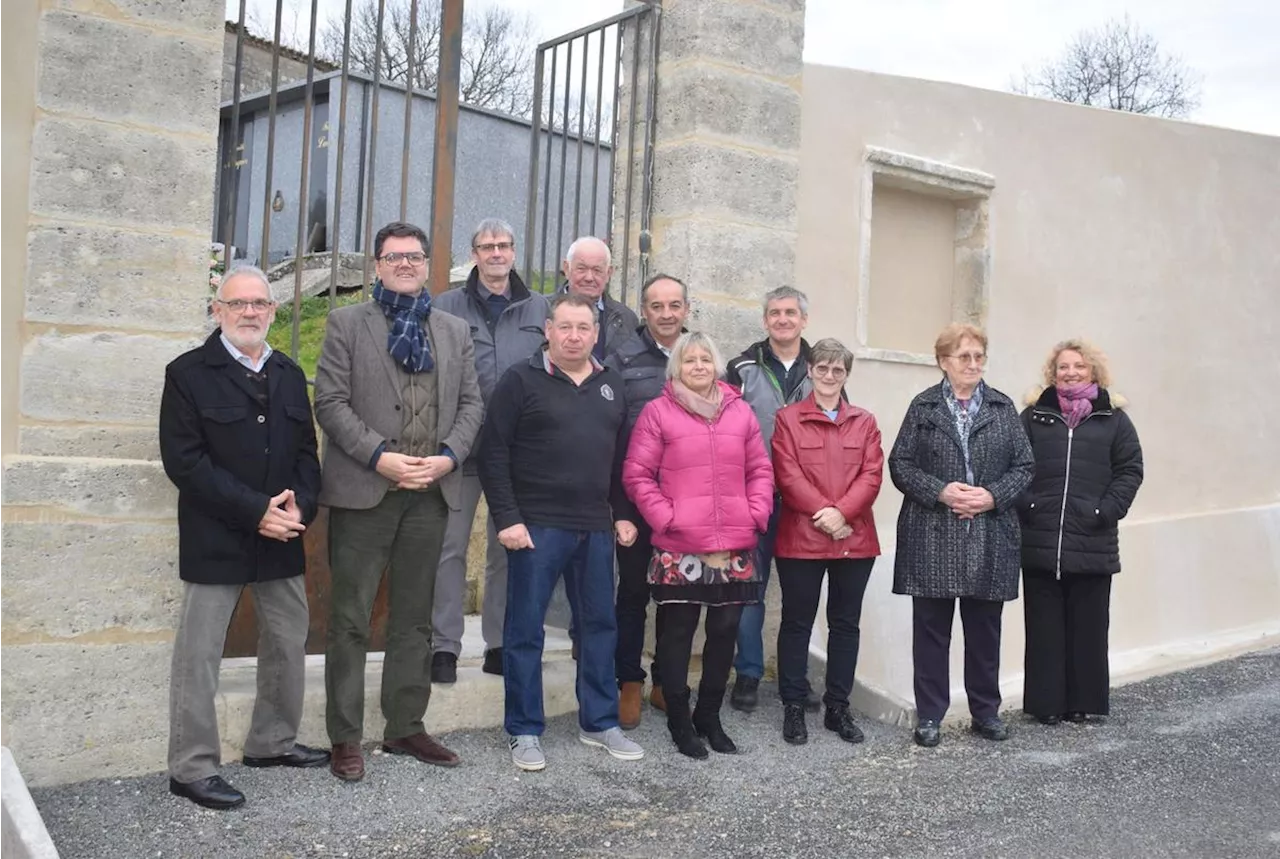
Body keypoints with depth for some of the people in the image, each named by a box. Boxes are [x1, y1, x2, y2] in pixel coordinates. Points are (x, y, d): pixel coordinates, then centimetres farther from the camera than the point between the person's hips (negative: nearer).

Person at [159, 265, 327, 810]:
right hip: (215, 539, -6)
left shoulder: (289, 375, 12)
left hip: (282, 537, 6)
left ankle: (272, 742, 31)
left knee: (288, 642, 14)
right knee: (199, 653, 1)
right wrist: (255, 512, -18)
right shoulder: (188, 374, -5)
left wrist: (300, 506, -8)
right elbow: (184, 460, -12)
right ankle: (191, 768, 12)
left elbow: (306, 451, 11)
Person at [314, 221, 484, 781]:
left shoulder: (454, 331, 15)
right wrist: (379, 456, -15)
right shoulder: (347, 323, 4)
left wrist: (448, 456, -7)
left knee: (413, 619, 12)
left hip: (431, 492, 4)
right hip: (364, 490, -3)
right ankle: (345, 739, 12)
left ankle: (406, 728, 23)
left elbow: (471, 403, 10)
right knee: (350, 620, 2)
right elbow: (331, 401, -5)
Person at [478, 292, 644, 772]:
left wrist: (624, 514, 10)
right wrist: (506, 518, -13)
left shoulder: (611, 386, 12)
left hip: (596, 529, 5)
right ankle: (524, 731, 15)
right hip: (536, 527, -5)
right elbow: (494, 453, -7)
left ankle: (600, 723, 25)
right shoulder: (522, 380, -3)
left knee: (600, 625, 11)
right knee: (525, 629, 2)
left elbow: (622, 457, 17)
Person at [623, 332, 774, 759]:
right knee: (678, 632, 3)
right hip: (680, 548, -4)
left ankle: (709, 716, 25)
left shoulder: (740, 411, 11)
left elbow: (760, 470, 14)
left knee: (725, 631, 9)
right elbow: (637, 474, -2)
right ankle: (679, 720, 18)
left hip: (735, 547, 4)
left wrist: (756, 515, 2)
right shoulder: (658, 411, 0)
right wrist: (664, 517, -10)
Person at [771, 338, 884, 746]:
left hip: (855, 539, 3)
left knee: (846, 624, 11)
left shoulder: (864, 422, 10)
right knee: (797, 623, 5)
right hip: (801, 539, -3)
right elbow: (788, 475, -8)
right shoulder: (788, 418, 2)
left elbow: (872, 475, 0)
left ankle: (838, 707, 23)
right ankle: (793, 708, 15)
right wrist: (822, 512, -17)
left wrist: (842, 512, -15)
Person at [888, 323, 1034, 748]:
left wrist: (992, 496, -10)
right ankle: (930, 716, 15)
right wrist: (941, 492, -14)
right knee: (931, 628, 4)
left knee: (984, 629, 10)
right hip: (932, 537, -2)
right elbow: (900, 464, 0)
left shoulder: (1003, 407, 9)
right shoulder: (923, 406, 3)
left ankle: (986, 712, 24)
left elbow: (1024, 466, 6)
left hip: (990, 539, 2)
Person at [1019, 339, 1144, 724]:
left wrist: (1106, 511, -7)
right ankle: (1047, 702, 13)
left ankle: (1084, 701, 17)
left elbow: (1130, 471, 4)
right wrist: (1025, 506, -8)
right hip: (1040, 543, 0)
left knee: (1088, 627, 6)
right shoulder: (1034, 416, 8)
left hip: (1093, 544, 0)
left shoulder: (1114, 419, 8)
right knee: (1045, 626, 5)